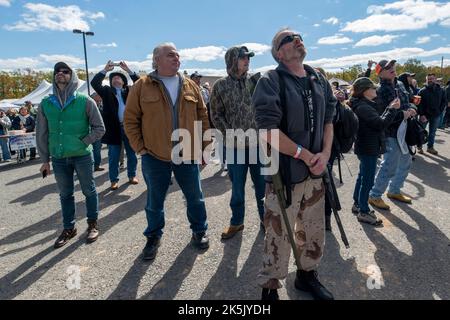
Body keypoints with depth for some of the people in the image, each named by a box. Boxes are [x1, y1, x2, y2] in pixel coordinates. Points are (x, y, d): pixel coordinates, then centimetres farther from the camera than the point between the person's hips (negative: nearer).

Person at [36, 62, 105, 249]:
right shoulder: (46, 104, 2)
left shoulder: (85, 101, -6)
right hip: (58, 159, 3)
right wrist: (45, 160, 7)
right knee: (65, 194, 14)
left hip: (82, 156, -3)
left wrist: (83, 143, -12)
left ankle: (93, 224, 28)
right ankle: (69, 228, 30)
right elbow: (41, 134, 7)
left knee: (89, 191, 10)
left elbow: (99, 128, -3)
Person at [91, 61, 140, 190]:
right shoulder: (107, 91, 10)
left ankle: (132, 175, 27)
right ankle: (114, 180, 16)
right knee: (113, 156, 5)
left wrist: (128, 70, -5)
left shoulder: (129, 90, 12)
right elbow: (94, 83, -3)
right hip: (114, 128, -1)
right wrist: (105, 70, -4)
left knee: (131, 154, 11)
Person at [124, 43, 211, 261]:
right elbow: (131, 120, -1)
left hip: (188, 155, 2)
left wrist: (203, 145, 4)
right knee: (155, 202, 13)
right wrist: (140, 148, -6)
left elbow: (202, 117, 8)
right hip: (155, 157, -2)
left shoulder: (190, 86, 5)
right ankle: (153, 237, 33)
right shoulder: (142, 86, -4)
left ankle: (199, 231, 35)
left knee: (195, 198, 13)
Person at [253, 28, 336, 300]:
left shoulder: (319, 80, 10)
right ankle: (270, 288, 27)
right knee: (279, 234, 5)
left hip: (316, 170, 6)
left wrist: (325, 154, -4)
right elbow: (269, 132, -18)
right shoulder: (271, 82, -11)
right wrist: (305, 155, -13)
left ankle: (307, 275, 42)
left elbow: (328, 120, 13)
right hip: (284, 172, -6)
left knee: (314, 230, 19)